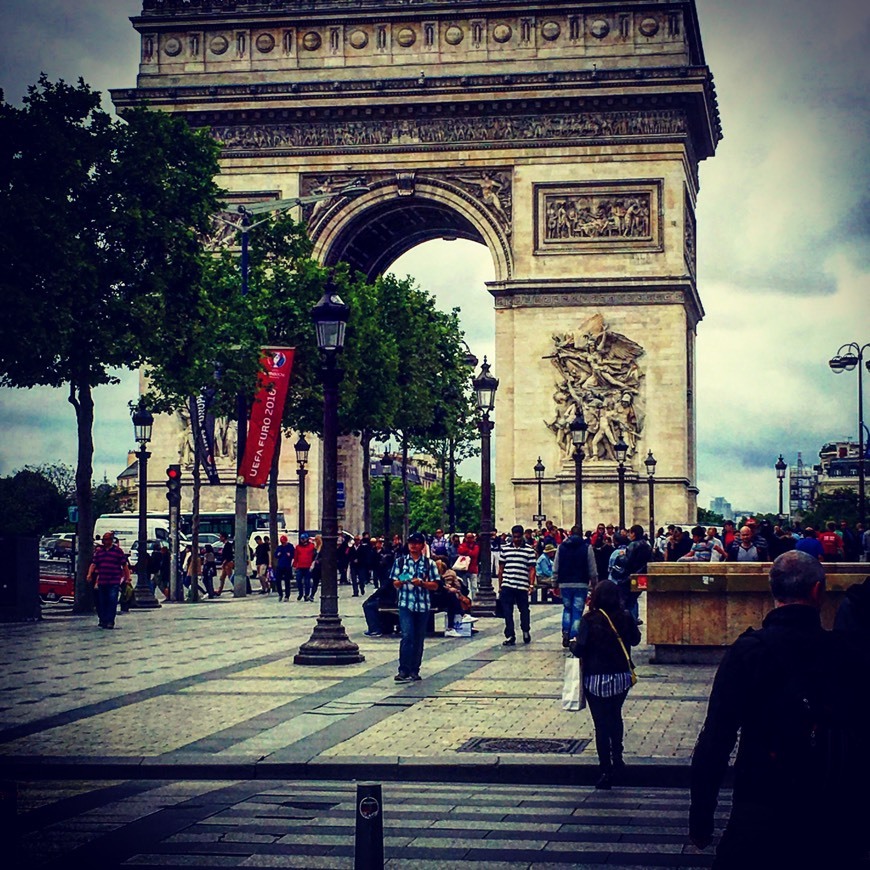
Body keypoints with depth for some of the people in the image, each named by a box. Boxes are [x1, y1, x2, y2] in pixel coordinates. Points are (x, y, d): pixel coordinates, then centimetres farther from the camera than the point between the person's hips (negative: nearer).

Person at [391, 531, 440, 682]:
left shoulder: (429, 563, 6)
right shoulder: (400, 561, 7)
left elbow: (435, 585, 4)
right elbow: (395, 583, 8)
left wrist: (421, 583, -13)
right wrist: (401, 582, -15)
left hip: (422, 606, 2)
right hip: (405, 604, -1)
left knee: (419, 639, 7)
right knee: (407, 636, -14)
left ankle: (414, 671, 16)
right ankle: (403, 671, -14)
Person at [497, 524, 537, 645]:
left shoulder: (529, 550, 1)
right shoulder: (505, 549, 8)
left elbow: (532, 569, 0)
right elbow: (501, 568, 12)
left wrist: (531, 585, -9)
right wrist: (500, 586, 11)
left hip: (522, 586, -1)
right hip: (507, 586, 1)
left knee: (524, 610, 10)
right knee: (507, 612, 0)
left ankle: (526, 631, 33)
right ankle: (510, 636, 5)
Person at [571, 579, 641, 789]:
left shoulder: (589, 620, -16)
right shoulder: (626, 618, -6)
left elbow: (579, 649, -18)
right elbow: (635, 639, 12)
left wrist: (573, 645, 4)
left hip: (596, 679, -3)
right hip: (622, 677, 3)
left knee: (601, 724, 5)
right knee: (615, 717, 25)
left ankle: (605, 769, 7)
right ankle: (617, 758, 18)